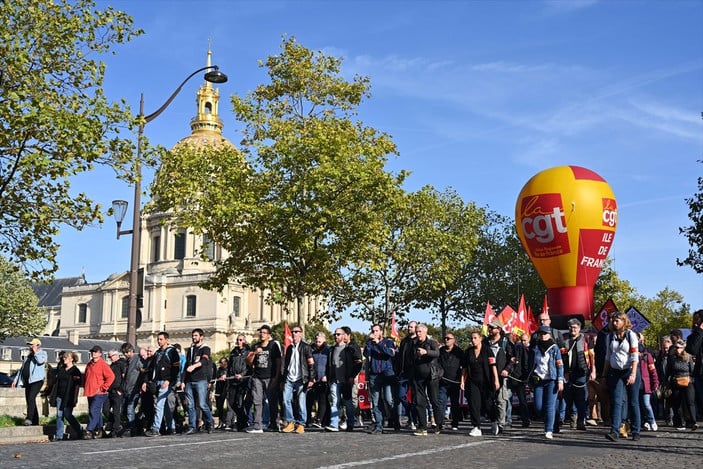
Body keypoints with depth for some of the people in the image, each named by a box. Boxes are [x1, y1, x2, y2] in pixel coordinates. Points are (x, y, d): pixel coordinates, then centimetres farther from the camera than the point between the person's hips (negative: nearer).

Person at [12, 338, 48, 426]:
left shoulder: (42, 354, 3)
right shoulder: (28, 356, 23)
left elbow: (40, 361, -20)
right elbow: (22, 369, 26)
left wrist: (35, 352, -7)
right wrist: (16, 379, 20)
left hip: (37, 380, -8)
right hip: (27, 381, 8)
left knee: (31, 398, -24)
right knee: (29, 401, 5)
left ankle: (29, 418, -30)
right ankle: (35, 422, 10)